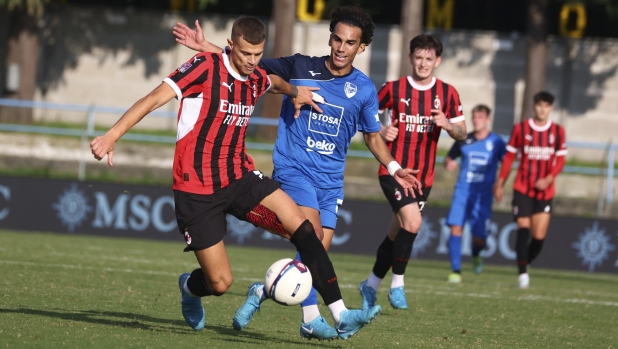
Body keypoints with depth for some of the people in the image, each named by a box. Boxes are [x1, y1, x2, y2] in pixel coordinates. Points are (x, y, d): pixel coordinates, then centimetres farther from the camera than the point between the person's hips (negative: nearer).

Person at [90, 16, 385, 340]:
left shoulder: (256, 79, 6)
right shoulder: (204, 67, -14)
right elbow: (154, 99, -21)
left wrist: (295, 92, 24)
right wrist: (112, 135, -29)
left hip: (240, 177, 5)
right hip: (197, 189, -5)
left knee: (303, 229, -17)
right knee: (220, 283, -3)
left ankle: (341, 316, -17)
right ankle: (189, 287, 37)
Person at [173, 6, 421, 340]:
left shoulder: (364, 90, 5)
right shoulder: (301, 67, -2)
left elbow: (373, 136, 16)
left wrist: (394, 168, 3)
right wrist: (205, 47, -4)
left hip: (331, 179, 4)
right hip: (293, 168, -4)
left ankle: (263, 291, 19)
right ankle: (311, 317, -22)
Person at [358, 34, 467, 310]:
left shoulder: (447, 93, 3)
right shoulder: (394, 89, -4)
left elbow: (462, 134, 5)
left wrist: (449, 125, -17)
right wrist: (380, 132, -11)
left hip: (423, 176, 4)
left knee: (396, 235, 11)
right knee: (412, 223, -23)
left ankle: (371, 285, 30)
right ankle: (397, 285, -9)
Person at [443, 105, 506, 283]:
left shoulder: (496, 142, 0)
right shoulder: (464, 140, 5)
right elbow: (449, 158, 16)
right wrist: (448, 164, -7)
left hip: (483, 195, -1)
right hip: (463, 191, 1)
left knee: (479, 237, -3)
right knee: (456, 228, -16)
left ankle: (476, 255, 34)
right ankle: (455, 270, -10)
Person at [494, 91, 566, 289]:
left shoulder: (558, 132, 4)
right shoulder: (520, 128, 1)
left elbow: (560, 160, 4)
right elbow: (509, 156, 6)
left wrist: (549, 178, -12)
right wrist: (500, 184, 5)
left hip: (545, 190, 1)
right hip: (522, 189, -1)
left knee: (539, 237, -4)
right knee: (523, 229, -13)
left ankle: (525, 264, 19)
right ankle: (522, 273, -10)